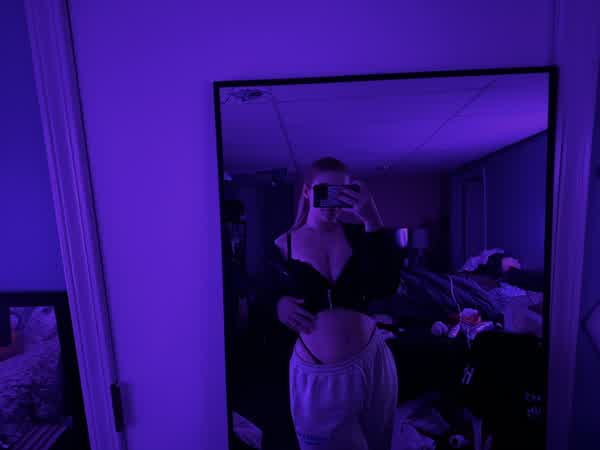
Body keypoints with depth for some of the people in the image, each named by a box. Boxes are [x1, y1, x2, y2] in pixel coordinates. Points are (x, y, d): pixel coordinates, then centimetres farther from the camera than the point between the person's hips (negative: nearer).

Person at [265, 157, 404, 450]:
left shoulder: (357, 234, -4)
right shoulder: (283, 245, -7)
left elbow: (386, 286, -19)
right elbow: (263, 297, 5)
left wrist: (372, 221, -25)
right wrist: (278, 305, -17)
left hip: (370, 362, 3)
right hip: (317, 377, -2)